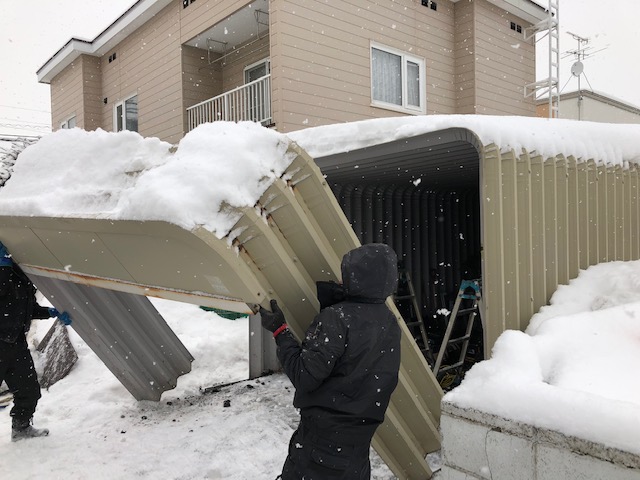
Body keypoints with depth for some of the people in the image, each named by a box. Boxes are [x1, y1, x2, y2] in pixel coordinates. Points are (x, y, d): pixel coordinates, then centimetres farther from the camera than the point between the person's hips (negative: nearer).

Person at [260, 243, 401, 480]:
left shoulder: (336, 318, -22)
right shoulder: (390, 322, 2)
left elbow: (305, 376, -22)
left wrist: (280, 331, -13)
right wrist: (335, 298, 4)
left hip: (324, 431, -7)